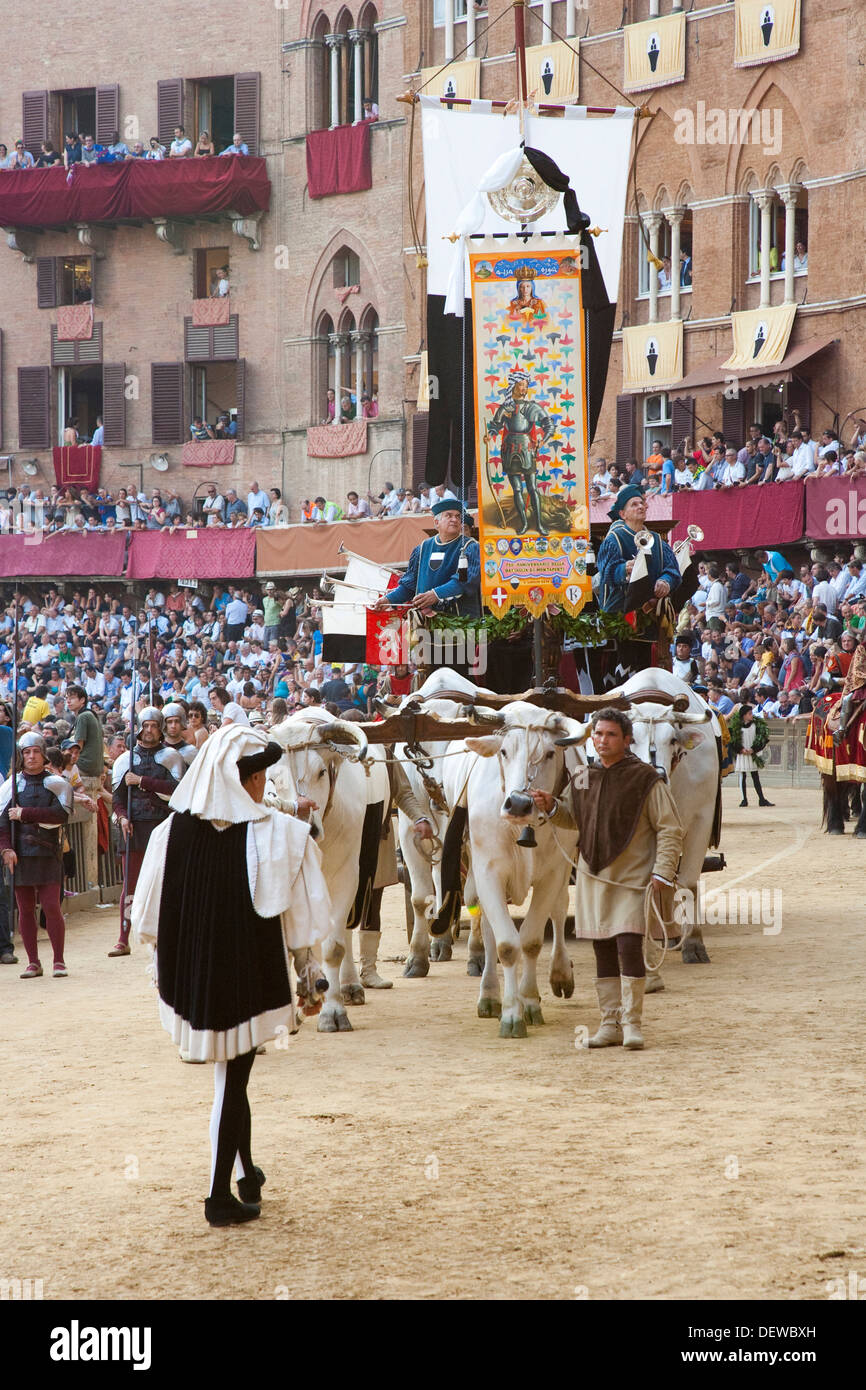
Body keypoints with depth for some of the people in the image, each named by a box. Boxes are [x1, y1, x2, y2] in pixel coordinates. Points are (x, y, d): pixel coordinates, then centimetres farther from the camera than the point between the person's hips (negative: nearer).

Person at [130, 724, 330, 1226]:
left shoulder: (174, 830, -3)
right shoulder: (279, 833, -12)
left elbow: (151, 913, 4)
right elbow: (297, 918, -9)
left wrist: (167, 969, 16)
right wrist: (309, 976, 2)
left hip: (191, 974, 4)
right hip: (250, 973, -4)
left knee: (231, 1072, 23)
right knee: (233, 1077, 6)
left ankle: (246, 1173, 35)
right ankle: (221, 1196, 9)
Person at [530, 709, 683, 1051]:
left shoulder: (646, 779, -8)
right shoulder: (585, 778, 8)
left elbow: (671, 830, -7)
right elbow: (573, 818, 24)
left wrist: (662, 873, -15)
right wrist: (551, 806, 3)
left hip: (633, 879, -5)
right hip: (593, 877, 5)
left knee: (629, 946, -12)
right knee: (603, 951, 8)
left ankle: (632, 1024, -3)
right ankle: (610, 1024, 16)